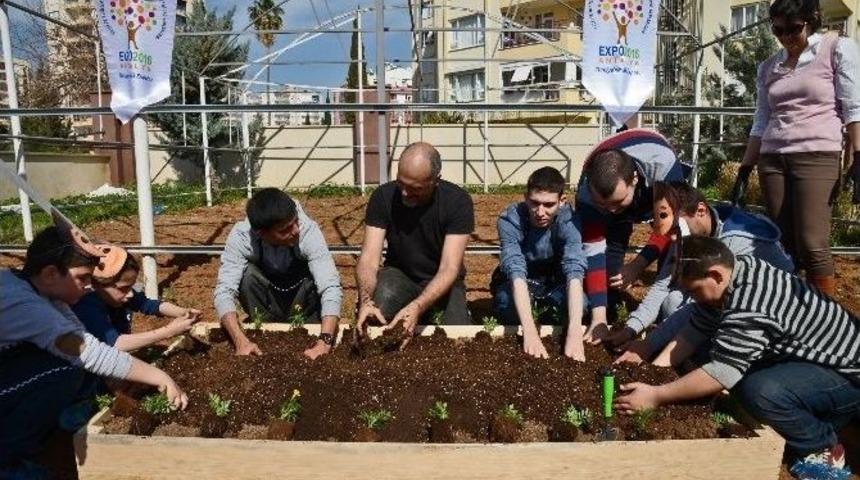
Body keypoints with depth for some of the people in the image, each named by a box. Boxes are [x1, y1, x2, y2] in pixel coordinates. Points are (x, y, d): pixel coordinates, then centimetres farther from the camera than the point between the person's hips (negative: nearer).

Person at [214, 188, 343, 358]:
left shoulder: (308, 231, -31)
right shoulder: (241, 236, -28)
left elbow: (331, 287, -38)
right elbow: (224, 291, -32)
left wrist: (325, 341, -52)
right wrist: (241, 341, -47)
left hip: (304, 304, 0)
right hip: (265, 305, 0)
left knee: (315, 276, -31)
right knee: (247, 273, -29)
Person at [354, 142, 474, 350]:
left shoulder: (458, 201, -22)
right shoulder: (383, 197, -17)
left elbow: (449, 268, -27)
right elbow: (369, 259, -21)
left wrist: (417, 307, -44)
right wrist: (366, 300, -42)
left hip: (441, 281, 0)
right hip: (400, 274, 0)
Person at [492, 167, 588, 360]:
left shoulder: (568, 220, -26)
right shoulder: (510, 220, -29)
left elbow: (575, 271, -38)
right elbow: (516, 272, -40)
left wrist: (574, 333, -50)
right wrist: (530, 331, -52)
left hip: (553, 283, 2)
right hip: (515, 285, -1)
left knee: (582, 303, -29)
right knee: (506, 301, -35)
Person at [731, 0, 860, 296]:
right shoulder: (768, 67, 15)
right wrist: (744, 170, 11)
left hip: (818, 157, -4)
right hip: (772, 160, 4)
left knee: (811, 244, -13)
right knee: (783, 245, 4)